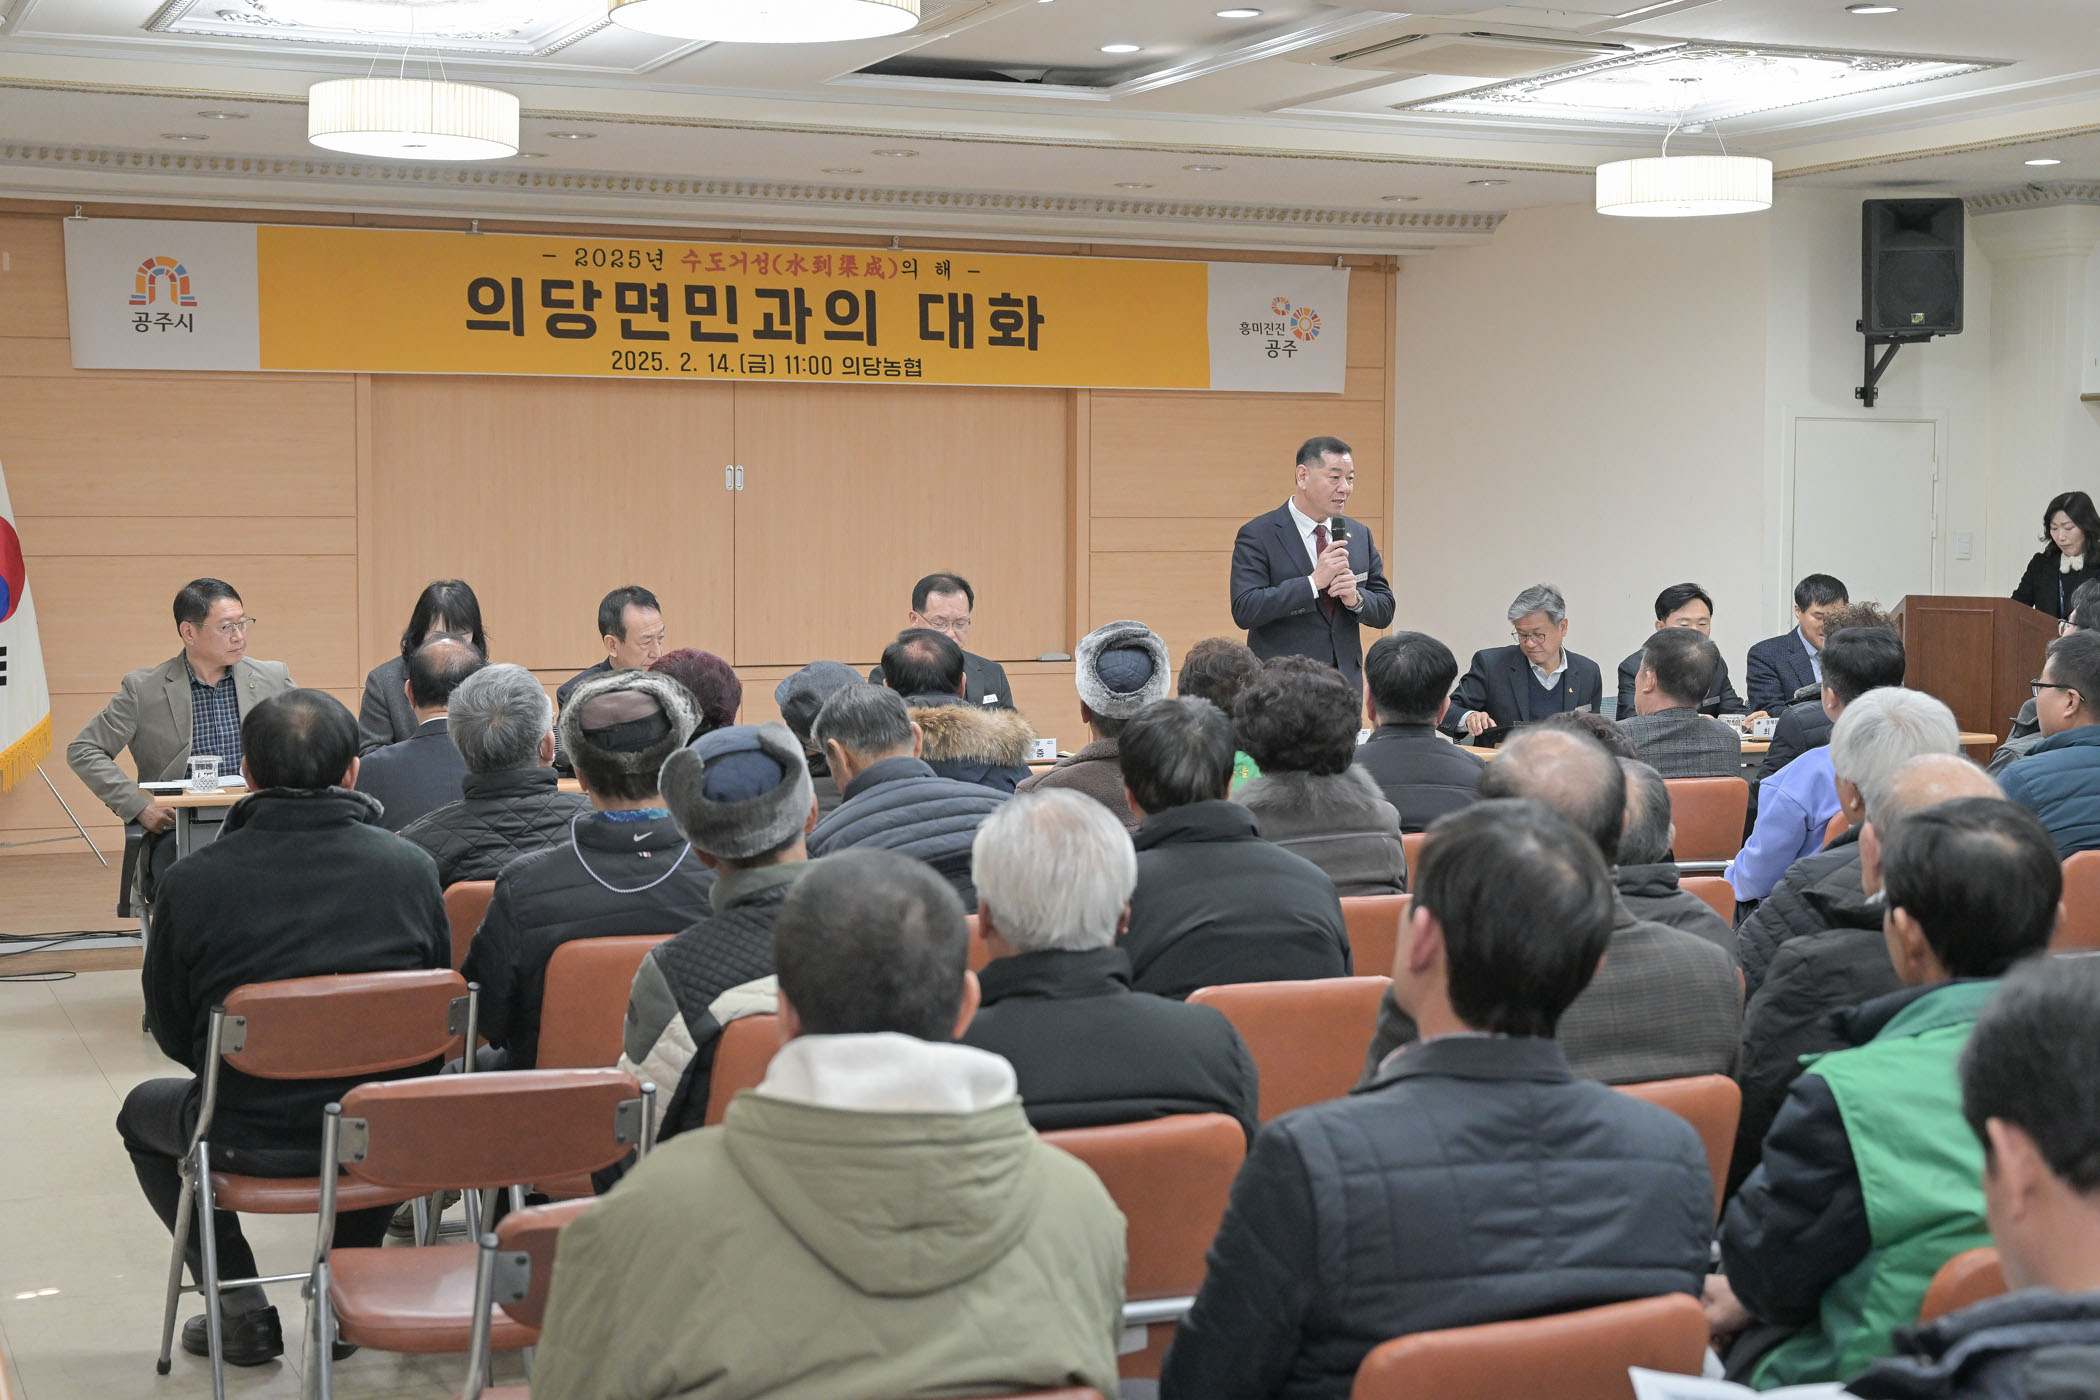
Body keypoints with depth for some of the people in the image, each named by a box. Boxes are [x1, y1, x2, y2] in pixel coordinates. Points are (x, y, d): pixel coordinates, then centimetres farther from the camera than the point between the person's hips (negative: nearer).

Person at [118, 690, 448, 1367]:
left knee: (142, 1112, 32)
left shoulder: (192, 881, -13)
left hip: (252, 1140, -2)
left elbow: (172, 1034, 0)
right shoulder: (411, 867, -8)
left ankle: (243, 1311, 26)